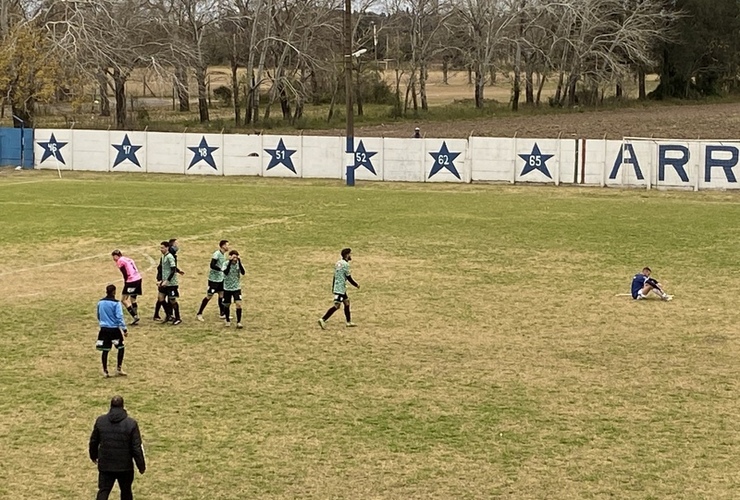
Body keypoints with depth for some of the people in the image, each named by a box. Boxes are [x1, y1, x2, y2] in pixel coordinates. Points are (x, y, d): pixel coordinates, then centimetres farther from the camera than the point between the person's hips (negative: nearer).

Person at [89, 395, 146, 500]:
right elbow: (137, 447, -11)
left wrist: (93, 455, 28)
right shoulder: (131, 423, -13)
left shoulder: (100, 421, -4)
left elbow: (93, 441, 9)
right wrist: (141, 466, 0)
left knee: (103, 491, 6)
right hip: (125, 466, -1)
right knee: (126, 491, 16)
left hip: (105, 465, 1)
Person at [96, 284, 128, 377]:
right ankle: (118, 369, 9)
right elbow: (119, 317, -15)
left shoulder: (100, 302, 5)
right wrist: (124, 329, -11)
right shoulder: (116, 303, -12)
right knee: (121, 348, 12)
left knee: (105, 350, 8)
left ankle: (105, 371, 9)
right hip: (114, 329, -5)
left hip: (104, 329, 5)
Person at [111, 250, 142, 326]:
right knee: (132, 299, 20)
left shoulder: (120, 261, -3)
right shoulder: (128, 259, 21)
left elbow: (125, 274, -8)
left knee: (123, 300, -2)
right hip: (138, 279, 9)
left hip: (131, 280, -9)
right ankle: (136, 319, 19)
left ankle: (135, 316, -10)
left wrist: (125, 283, 1)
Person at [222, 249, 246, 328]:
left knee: (238, 304, -14)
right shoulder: (226, 264, -11)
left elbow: (243, 273, -21)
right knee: (227, 305, 9)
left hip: (237, 288, 0)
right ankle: (228, 321, 31)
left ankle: (238, 322, -7)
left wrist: (240, 263, -30)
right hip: (227, 288, 0)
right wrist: (230, 262, -35)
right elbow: (226, 272, -30)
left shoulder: (238, 263, -6)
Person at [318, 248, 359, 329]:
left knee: (347, 302, 17)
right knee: (337, 305, -10)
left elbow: (335, 276, 17)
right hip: (340, 288, -10)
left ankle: (349, 322, 24)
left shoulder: (338, 263, 11)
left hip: (337, 287, 10)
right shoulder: (345, 264, -16)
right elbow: (349, 278, -14)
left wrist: (333, 286, 24)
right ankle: (323, 320, -15)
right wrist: (356, 285, -1)